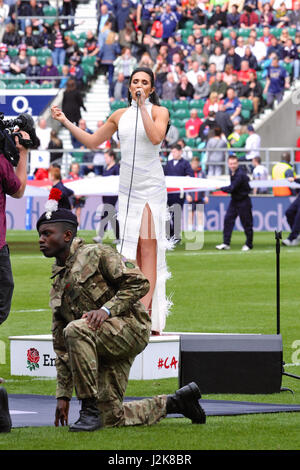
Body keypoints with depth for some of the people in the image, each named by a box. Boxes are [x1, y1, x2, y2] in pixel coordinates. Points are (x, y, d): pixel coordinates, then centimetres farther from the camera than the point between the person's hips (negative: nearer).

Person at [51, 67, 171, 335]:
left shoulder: (159, 111, 0)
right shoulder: (120, 116, 13)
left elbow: (156, 137, -20)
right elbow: (93, 141, 22)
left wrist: (143, 106, -16)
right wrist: (65, 122, 16)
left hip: (151, 187, -5)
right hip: (128, 189, 5)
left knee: (148, 247, -13)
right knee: (130, 248, 2)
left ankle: (145, 310, -19)